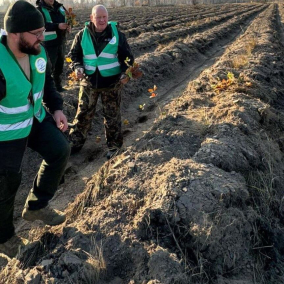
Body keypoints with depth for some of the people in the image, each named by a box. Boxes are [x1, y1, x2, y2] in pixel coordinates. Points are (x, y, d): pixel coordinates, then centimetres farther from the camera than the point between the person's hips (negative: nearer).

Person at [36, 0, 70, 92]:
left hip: (61, 42, 7)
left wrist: (68, 26, -5)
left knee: (60, 65, 17)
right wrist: (57, 26, -32)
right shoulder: (39, 9, -9)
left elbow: (67, 18, 19)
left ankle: (58, 86, 31)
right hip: (49, 44, -7)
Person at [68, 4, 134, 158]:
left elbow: (127, 56, 1)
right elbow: (74, 54, 7)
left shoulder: (117, 34, -4)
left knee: (112, 115, 9)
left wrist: (124, 72, -17)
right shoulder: (82, 35, -1)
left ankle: (114, 145, 25)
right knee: (83, 113, 10)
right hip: (89, 82, 2)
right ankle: (76, 142, 26)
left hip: (111, 83, -1)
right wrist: (77, 67, -13)